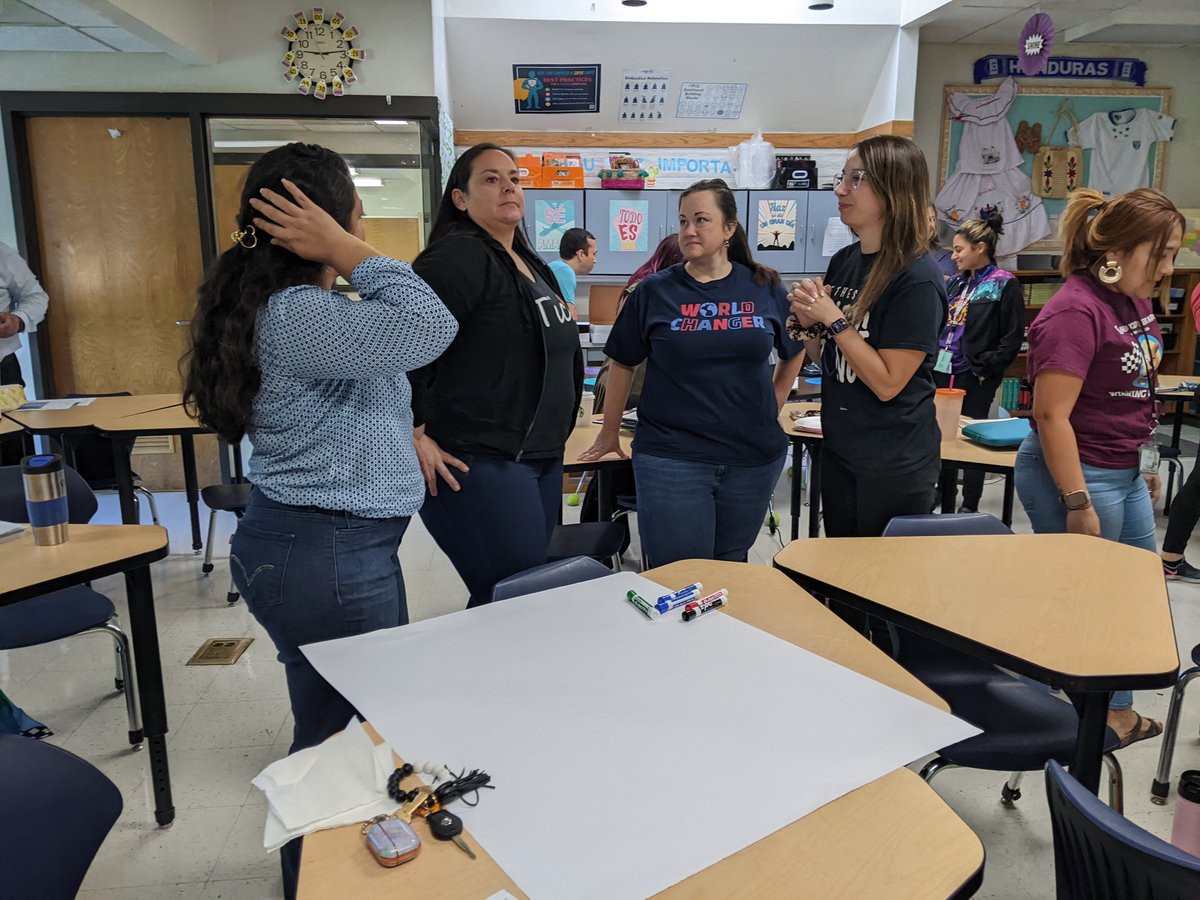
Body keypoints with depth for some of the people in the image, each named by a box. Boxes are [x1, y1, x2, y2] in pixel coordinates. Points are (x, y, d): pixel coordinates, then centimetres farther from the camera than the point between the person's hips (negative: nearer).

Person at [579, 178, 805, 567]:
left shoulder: (765, 288, 3)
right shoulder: (655, 291, -2)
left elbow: (794, 352, 19)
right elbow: (622, 363, 6)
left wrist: (773, 406, 14)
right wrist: (609, 433, 9)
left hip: (753, 457, 3)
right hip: (671, 458, -2)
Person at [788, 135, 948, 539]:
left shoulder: (917, 279, -18)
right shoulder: (842, 261, 3)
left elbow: (888, 383, -21)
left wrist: (833, 319, -21)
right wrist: (809, 322, -7)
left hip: (895, 466, -7)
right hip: (839, 451, 7)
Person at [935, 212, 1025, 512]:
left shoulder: (1004, 285, -6)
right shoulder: (956, 282, 13)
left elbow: (1013, 338, -9)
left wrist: (985, 368, -14)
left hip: (974, 378, -6)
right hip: (942, 371, 6)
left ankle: (970, 505, 14)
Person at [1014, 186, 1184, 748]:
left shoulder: (1133, 300, 8)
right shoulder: (1075, 311, -21)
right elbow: (1052, 414, -24)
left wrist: (1147, 463, 20)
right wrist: (1079, 505, -23)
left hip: (1126, 471, 10)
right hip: (1078, 474, -10)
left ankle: (1119, 713, 37)